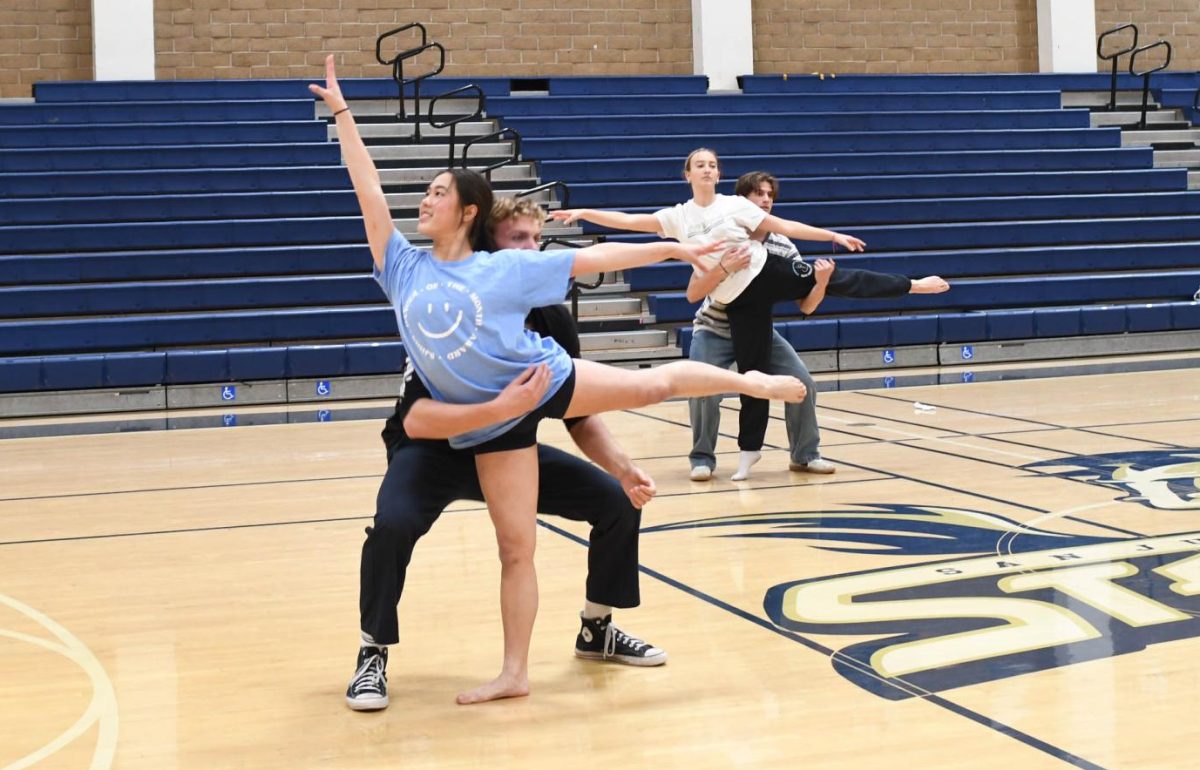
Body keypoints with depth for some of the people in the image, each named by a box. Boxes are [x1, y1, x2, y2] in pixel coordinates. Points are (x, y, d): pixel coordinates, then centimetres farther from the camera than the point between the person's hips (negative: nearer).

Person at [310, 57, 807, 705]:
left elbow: (592, 257, -1)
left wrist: (672, 249, 1)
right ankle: (514, 674, 8)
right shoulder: (403, 268, -1)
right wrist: (341, 112, -4)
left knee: (651, 385, 5)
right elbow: (368, 189, -3)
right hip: (488, 422, 2)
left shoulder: (506, 268, -6)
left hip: (544, 381, -1)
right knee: (515, 548, 2)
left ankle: (747, 380, 34)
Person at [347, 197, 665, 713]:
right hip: (434, 452, -5)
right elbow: (415, 417, -36)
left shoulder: (550, 317, -11)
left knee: (619, 504, -6)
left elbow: (579, 417, -5)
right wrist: (499, 408, -49)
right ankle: (373, 655, -12)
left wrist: (622, 468, -22)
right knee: (394, 524, -35)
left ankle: (597, 630, 17)